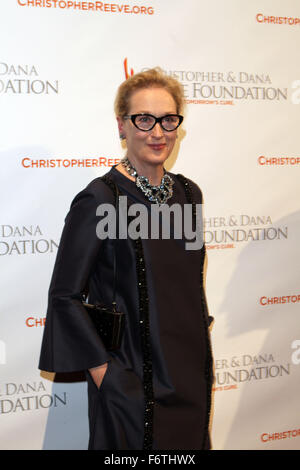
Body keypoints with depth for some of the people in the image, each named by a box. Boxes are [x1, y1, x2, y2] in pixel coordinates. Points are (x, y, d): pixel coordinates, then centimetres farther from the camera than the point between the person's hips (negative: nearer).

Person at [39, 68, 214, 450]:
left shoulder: (188, 193, 4)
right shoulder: (100, 199, -16)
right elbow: (65, 295, -14)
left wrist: (200, 354, 12)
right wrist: (103, 370, -14)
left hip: (192, 374, 6)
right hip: (131, 385, -6)